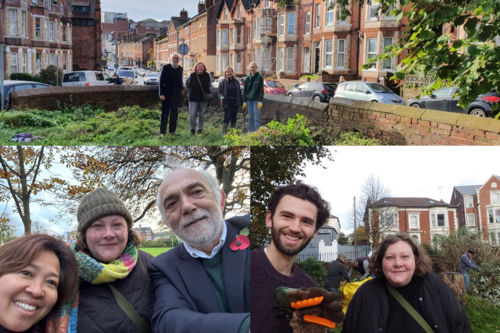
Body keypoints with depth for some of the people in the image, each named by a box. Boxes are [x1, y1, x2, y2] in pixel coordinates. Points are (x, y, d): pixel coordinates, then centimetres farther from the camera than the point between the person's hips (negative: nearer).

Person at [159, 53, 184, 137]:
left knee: (174, 113, 11)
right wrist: (161, 94, -15)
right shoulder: (165, 67, -8)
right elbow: (161, 81, -10)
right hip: (167, 94, -5)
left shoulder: (180, 68, 7)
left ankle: (172, 130, 20)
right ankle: (162, 132, 1)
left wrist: (182, 89, 7)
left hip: (176, 94, 5)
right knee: (165, 113, -2)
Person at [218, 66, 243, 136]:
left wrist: (241, 101, 9)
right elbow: (220, 92, -1)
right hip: (227, 102, -4)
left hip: (235, 102, 4)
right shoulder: (223, 82, -2)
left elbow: (239, 92, 12)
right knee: (227, 117, -11)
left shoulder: (236, 81, 7)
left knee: (234, 117, 9)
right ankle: (223, 132, -10)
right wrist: (221, 97, -22)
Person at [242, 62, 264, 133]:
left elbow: (261, 90, -6)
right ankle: (250, 132, 13)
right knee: (250, 118, 8)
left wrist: (260, 101, -13)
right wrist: (244, 101, 5)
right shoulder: (247, 78, 9)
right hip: (249, 100, 4)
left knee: (256, 118, -5)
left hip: (256, 100, -4)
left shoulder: (260, 77, -3)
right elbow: (244, 90, 11)